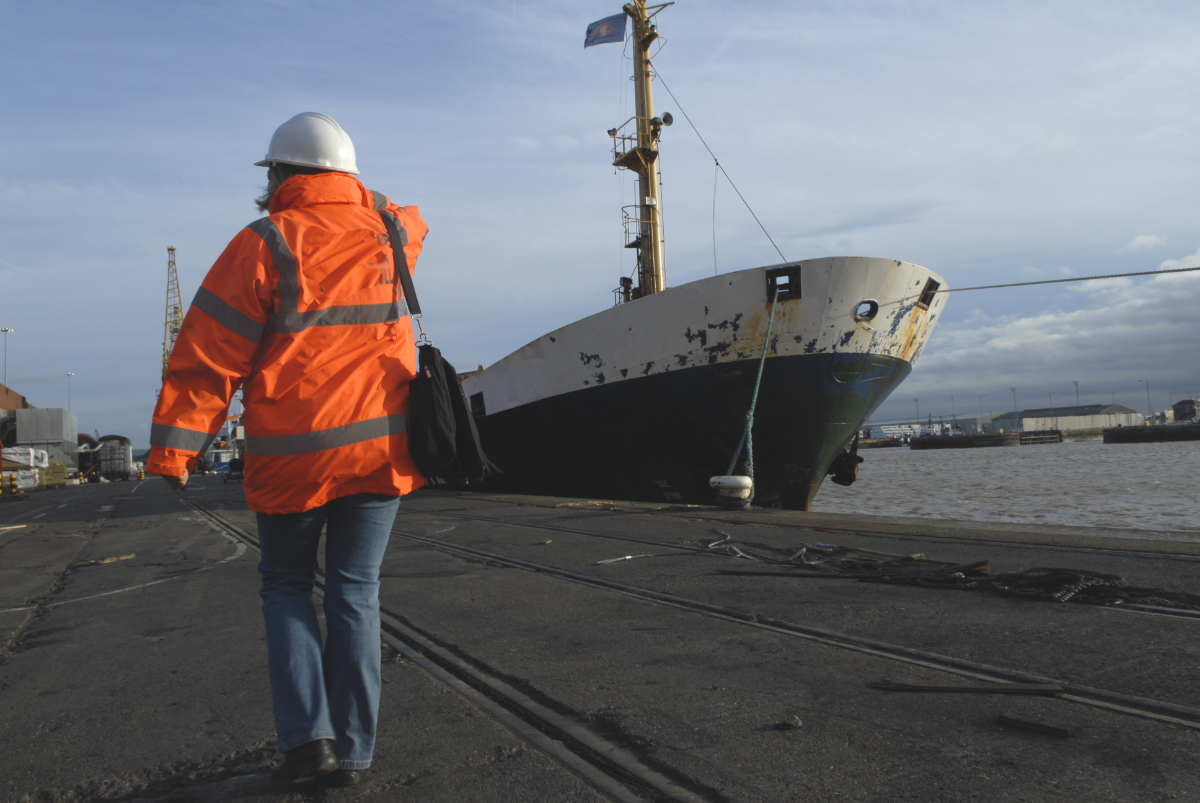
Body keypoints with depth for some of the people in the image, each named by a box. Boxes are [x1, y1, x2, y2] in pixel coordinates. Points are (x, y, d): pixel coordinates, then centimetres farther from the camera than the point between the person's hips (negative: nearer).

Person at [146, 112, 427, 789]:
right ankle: (352, 752, 15)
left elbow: (210, 356, -9)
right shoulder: (389, 231, 5)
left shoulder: (266, 244, -7)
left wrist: (174, 448, -4)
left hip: (294, 455, -3)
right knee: (356, 592, 11)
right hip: (381, 450, 3)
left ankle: (305, 734, 7)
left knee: (287, 587, 17)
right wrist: (352, 194, 36)